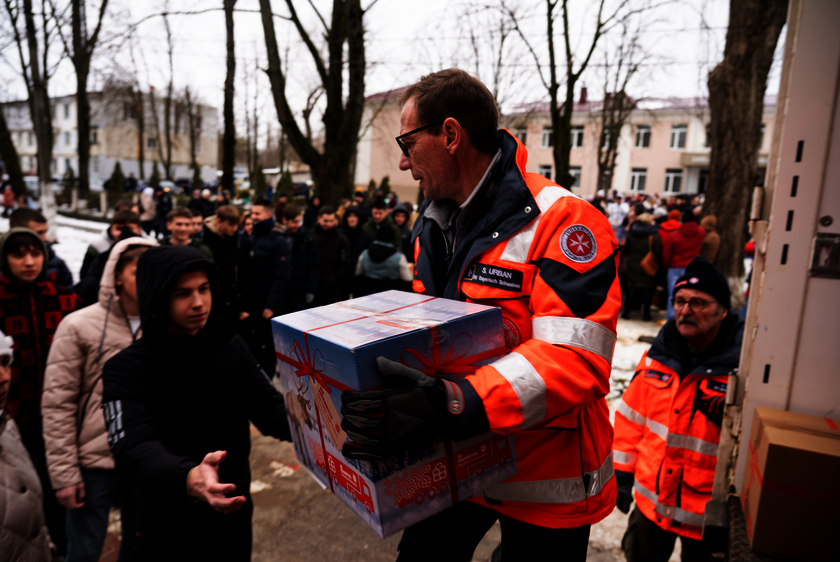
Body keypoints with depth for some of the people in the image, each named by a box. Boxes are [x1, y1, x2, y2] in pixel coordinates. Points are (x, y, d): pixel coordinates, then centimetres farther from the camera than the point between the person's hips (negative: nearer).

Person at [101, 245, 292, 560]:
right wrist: (188, 478, -50)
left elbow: (270, 409, -10)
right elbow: (134, 449, -29)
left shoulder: (233, 349, -5)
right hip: (170, 530, -3)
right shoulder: (126, 370, -17)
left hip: (234, 515, 4)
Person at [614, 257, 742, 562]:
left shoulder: (743, 367, -19)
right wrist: (622, 472, 6)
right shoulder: (658, 354, -3)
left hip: (706, 513, -4)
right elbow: (632, 416, 4)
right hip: (650, 499, 4)